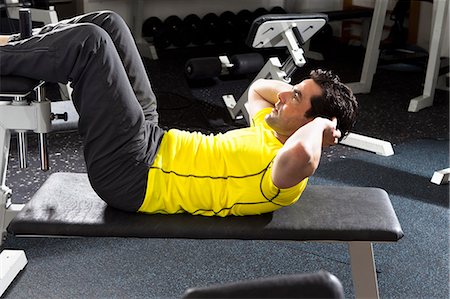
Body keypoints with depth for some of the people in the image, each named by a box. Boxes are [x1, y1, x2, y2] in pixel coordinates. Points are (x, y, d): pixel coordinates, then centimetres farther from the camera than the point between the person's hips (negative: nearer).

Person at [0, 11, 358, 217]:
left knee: (90, 42, -17)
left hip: (132, 175, -9)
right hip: (155, 145, 9)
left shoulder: (285, 177, -20)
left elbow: (300, 156, -46)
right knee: (107, 24, 7)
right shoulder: (275, 132, 8)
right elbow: (259, 88, 27)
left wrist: (321, 122, -24)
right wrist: (305, 89, 12)